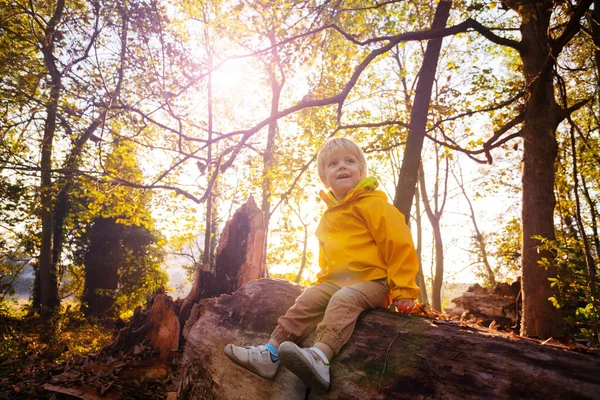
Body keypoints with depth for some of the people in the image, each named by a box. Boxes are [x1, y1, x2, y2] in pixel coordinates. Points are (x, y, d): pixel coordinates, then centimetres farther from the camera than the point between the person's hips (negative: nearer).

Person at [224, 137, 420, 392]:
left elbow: (400, 245, -11)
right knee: (308, 300, -14)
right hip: (337, 281, 7)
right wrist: (324, 280, 21)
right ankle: (271, 353, -18)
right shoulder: (329, 215, 18)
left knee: (343, 300, -33)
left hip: (372, 281, -7)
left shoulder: (373, 203, -7)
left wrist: (403, 290, -13)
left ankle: (321, 357, -51)